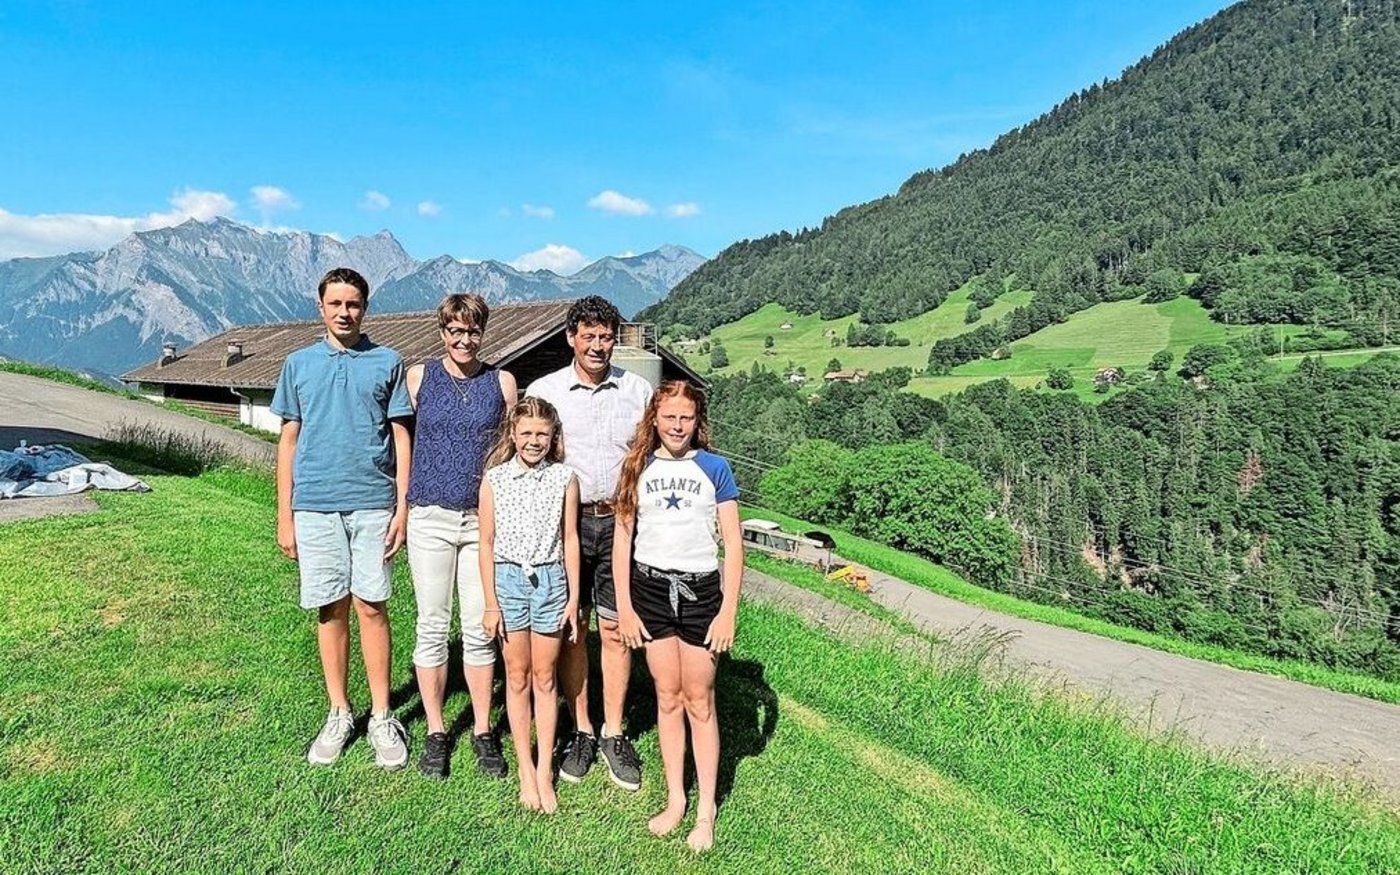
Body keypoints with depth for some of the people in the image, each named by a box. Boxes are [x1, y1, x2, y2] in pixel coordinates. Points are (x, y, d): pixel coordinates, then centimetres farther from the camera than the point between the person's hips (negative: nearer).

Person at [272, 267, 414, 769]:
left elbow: (402, 438, 5)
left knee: (371, 608, 1)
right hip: (315, 506, 2)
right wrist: (284, 516, 6)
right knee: (330, 610, 8)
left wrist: (402, 506, -3)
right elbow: (289, 441, 11)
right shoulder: (299, 365, 10)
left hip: (373, 504, -1)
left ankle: (381, 717, 12)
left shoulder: (388, 363, 5)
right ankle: (339, 714, 22)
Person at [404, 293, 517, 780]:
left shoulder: (502, 383, 5)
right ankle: (435, 732, 22)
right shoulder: (418, 377, 3)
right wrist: (399, 508, 2)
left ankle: (483, 732, 20)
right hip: (430, 516, 0)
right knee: (432, 627, 7)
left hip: (485, 518, 0)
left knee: (480, 627, 6)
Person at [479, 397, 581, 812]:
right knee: (517, 676, 9)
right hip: (508, 579, 0)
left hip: (550, 579, 0)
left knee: (544, 676, 8)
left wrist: (574, 597, 1)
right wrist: (491, 602, -2)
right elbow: (488, 543, 0)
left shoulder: (564, 478, -1)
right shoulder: (495, 479, -2)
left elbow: (570, 540, 2)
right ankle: (525, 769, 21)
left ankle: (545, 770, 18)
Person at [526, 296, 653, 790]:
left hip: (620, 521, 0)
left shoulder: (639, 392, 4)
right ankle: (581, 731, 22)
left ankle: (614, 734, 19)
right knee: (571, 629, 7)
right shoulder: (543, 390, 2)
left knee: (615, 629, 4)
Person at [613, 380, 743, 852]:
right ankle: (675, 799, 27)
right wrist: (624, 606, 0)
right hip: (650, 589, 2)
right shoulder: (639, 468, 3)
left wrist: (728, 612, -7)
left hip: (700, 589, -2)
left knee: (699, 700, 6)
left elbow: (733, 543, -3)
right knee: (667, 697, 12)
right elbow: (623, 537, 4)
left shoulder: (714, 468, -3)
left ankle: (706, 808, 20)